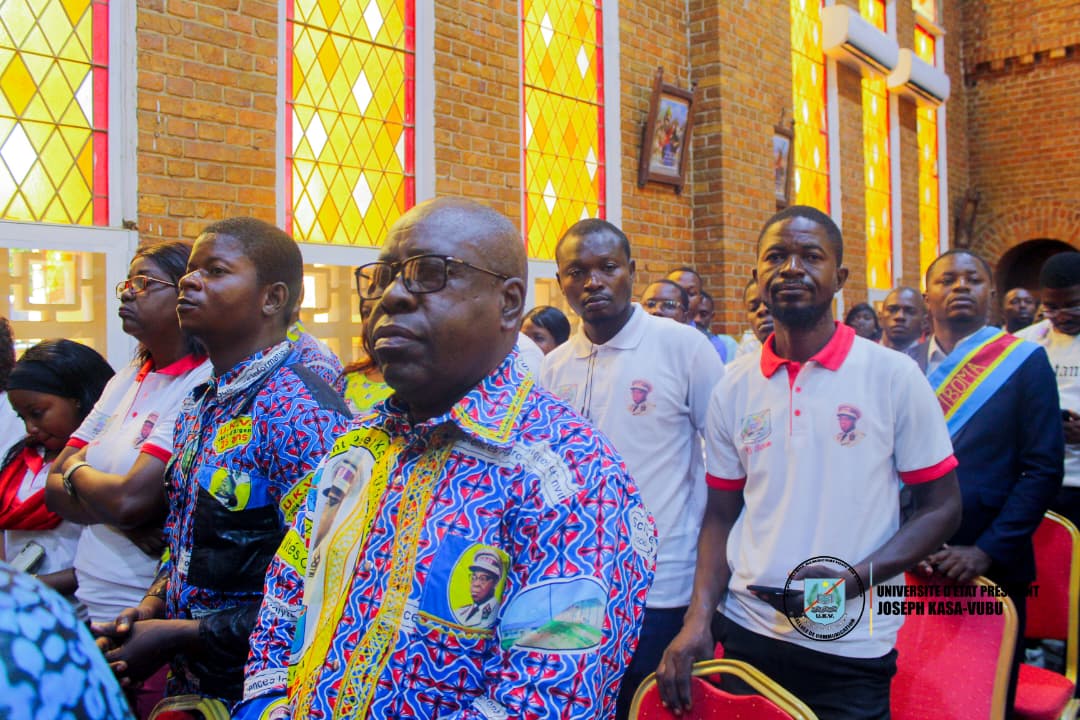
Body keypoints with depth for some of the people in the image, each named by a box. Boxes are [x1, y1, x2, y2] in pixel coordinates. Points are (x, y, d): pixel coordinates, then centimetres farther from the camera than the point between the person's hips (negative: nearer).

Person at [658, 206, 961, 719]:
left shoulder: (894, 377, -6)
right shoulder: (733, 388, 2)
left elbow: (941, 507, -2)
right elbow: (721, 514, 7)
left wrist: (857, 578, -17)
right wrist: (698, 619, -6)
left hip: (852, 650, -2)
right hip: (745, 633, 3)